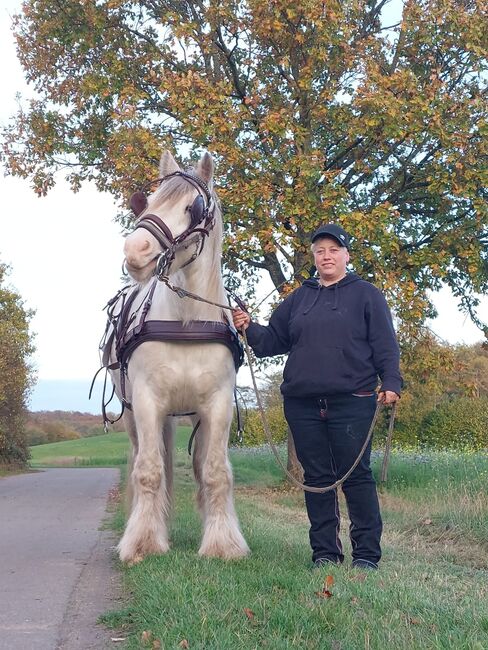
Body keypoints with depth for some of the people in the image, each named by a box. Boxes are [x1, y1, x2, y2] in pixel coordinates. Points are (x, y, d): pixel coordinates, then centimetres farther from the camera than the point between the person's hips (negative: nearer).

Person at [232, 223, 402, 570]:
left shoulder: (366, 295, 6)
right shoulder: (299, 299, 17)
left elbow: (385, 345, 0)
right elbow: (274, 340, 18)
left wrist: (391, 383, -12)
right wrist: (250, 328, 0)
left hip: (352, 402, -4)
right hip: (303, 404, 4)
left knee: (356, 475, -2)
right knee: (317, 478, 7)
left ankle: (367, 553, 6)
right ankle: (325, 551, 16)